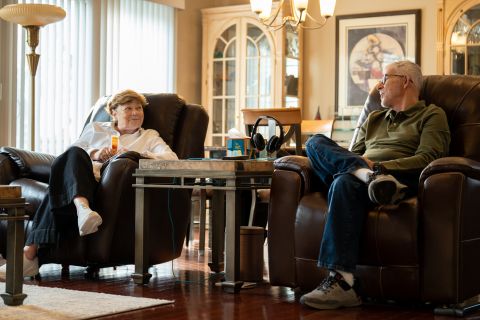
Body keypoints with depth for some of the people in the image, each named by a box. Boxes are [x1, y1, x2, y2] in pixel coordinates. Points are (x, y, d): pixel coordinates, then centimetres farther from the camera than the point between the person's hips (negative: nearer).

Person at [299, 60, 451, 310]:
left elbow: (427, 159, -3)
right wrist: (366, 168, -3)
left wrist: (379, 165, -15)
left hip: (402, 178, -6)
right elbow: (353, 154, 24)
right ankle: (368, 176, -41)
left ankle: (343, 282, -45)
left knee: (345, 182, -37)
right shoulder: (373, 119, 35)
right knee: (316, 142, -15)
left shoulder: (431, 116, 15)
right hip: (359, 172, 6)